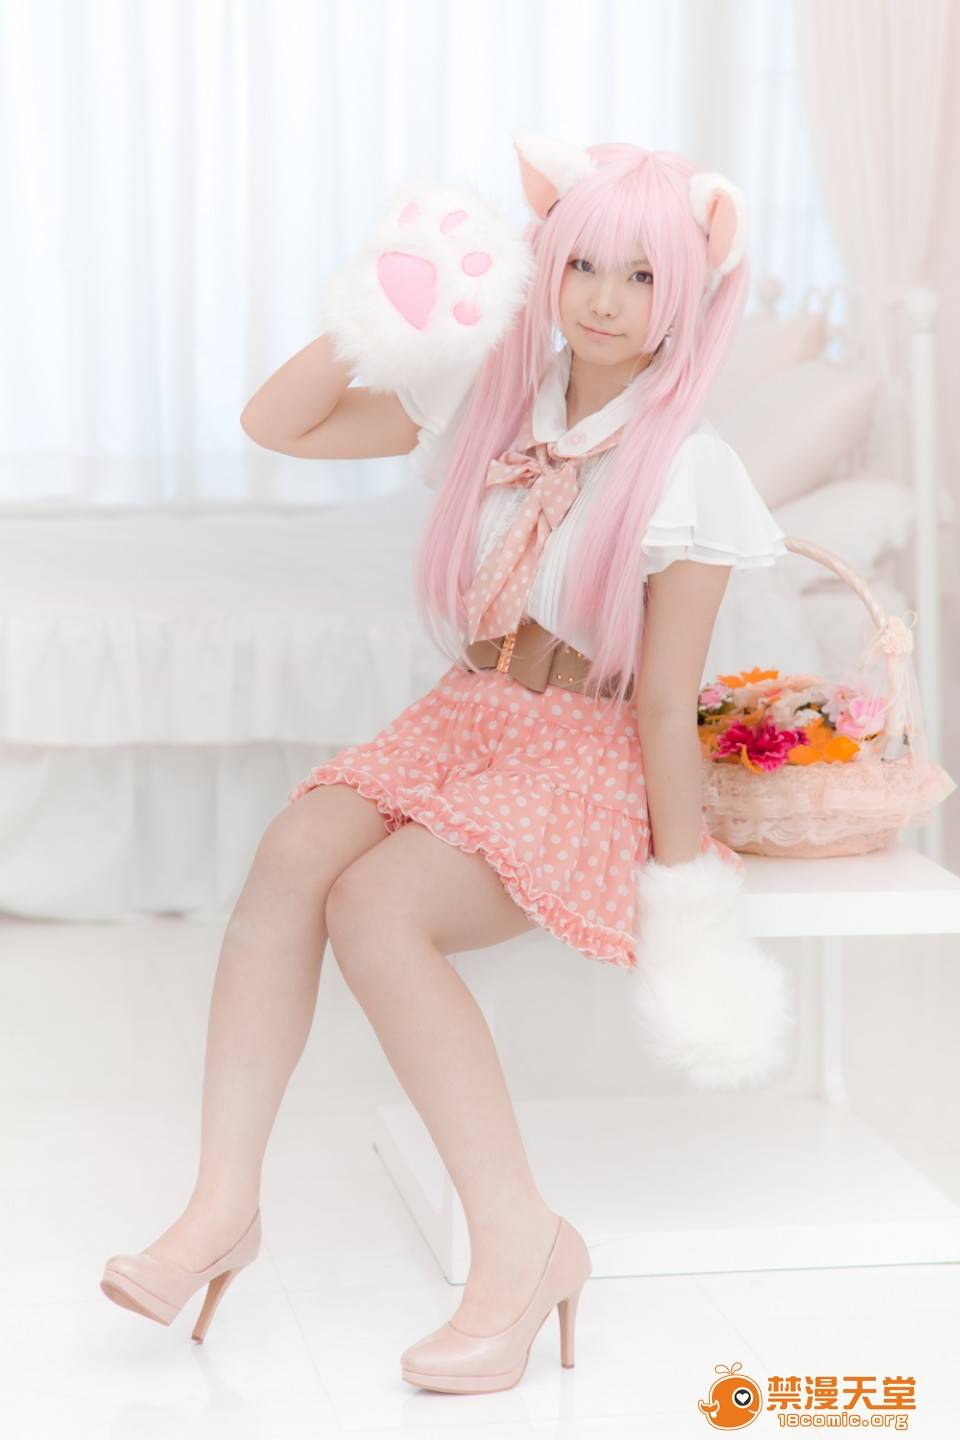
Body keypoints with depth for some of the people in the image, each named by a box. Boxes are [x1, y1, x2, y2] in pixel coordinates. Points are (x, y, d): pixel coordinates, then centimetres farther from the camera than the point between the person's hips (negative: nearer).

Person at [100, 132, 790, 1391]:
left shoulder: (689, 471, -11)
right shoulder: (491, 401, 4)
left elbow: (665, 705, -10)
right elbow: (277, 425, 6)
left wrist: (686, 881, -9)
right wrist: (376, 318, -6)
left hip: (589, 760, -5)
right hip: (462, 720, 6)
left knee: (373, 908, -30)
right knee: (290, 857, -25)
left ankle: (520, 1241, -22)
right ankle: (225, 1202, -24)